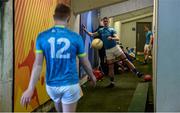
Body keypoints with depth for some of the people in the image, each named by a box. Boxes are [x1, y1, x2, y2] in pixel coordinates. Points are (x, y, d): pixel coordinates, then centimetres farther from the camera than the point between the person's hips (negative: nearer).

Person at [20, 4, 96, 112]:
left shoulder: (42, 36, -6)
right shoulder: (76, 37, -9)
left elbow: (38, 64, -10)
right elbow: (85, 62, 2)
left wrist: (30, 88, -8)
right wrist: (92, 76, 20)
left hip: (51, 85, 3)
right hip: (70, 84, -3)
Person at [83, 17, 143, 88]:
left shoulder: (112, 30, -1)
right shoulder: (100, 31, 8)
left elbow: (117, 38, -11)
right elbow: (92, 35, 8)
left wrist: (112, 38, -32)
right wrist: (85, 30, -7)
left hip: (115, 47, -2)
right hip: (108, 50, 2)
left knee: (126, 60, -6)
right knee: (110, 67, 4)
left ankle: (137, 73, 0)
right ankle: (112, 83, 12)